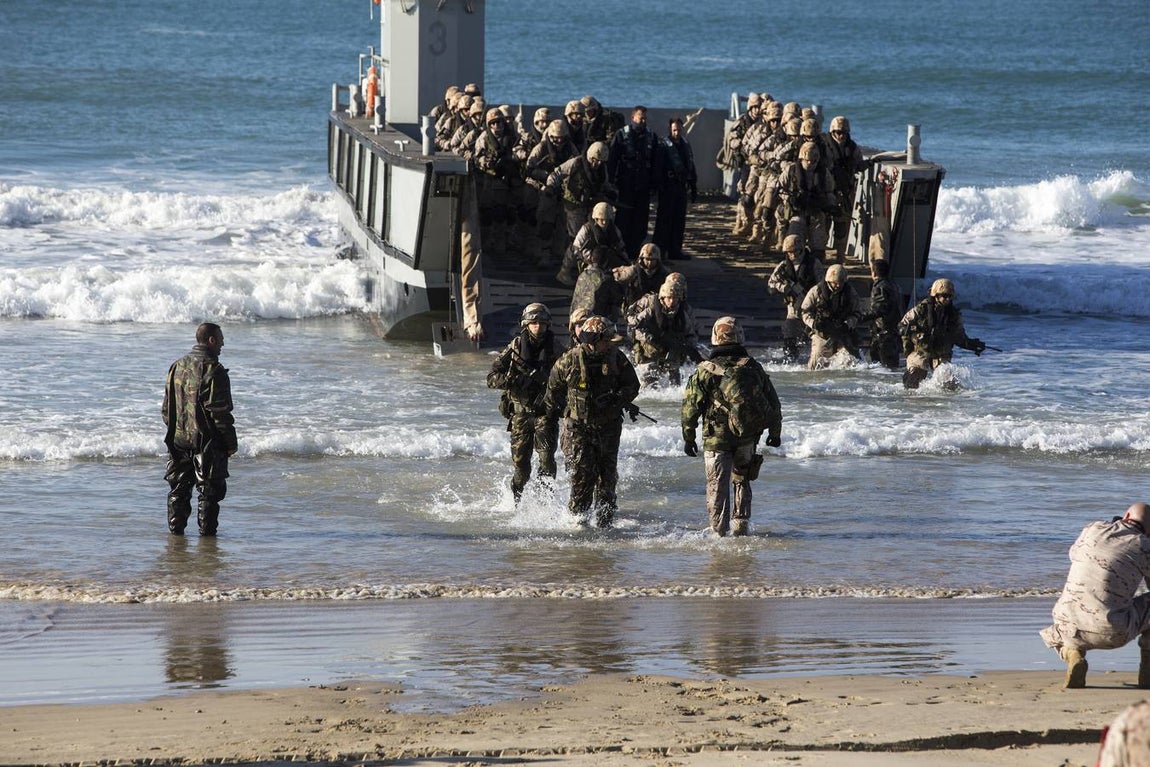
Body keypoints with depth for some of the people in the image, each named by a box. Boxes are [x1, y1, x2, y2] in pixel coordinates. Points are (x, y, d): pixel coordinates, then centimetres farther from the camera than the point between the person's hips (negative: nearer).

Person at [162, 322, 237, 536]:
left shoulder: (177, 366, 8)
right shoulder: (213, 370, -14)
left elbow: (167, 406, 14)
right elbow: (220, 412, -15)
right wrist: (230, 442, -8)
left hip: (178, 439, 6)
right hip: (207, 442, -6)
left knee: (179, 488, 14)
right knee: (210, 490, 2)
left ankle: (175, 528, 15)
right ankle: (206, 530, 2)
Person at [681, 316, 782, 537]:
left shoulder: (705, 371, -8)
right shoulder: (753, 368, 1)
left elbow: (690, 408, -6)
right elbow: (773, 404, 7)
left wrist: (688, 437, 6)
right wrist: (775, 433, 19)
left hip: (716, 438, -3)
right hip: (748, 436, 3)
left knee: (717, 486, 5)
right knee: (741, 480, 22)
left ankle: (719, 533, 4)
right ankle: (741, 526, 19)